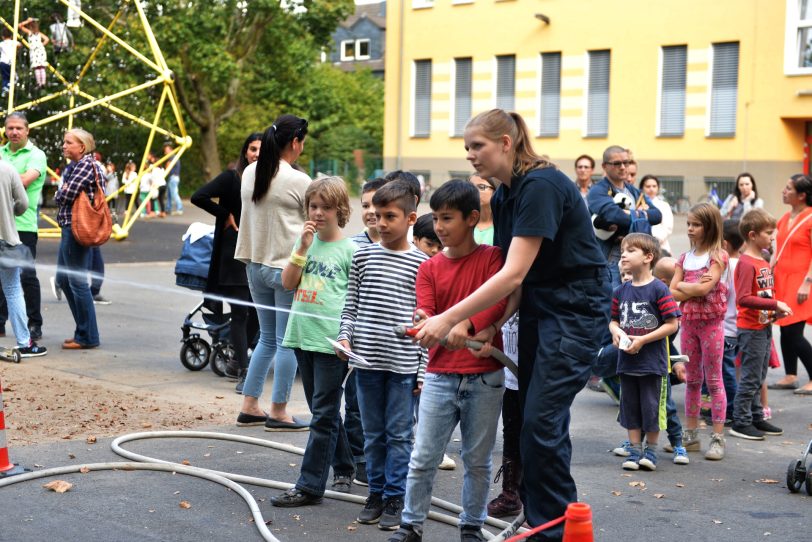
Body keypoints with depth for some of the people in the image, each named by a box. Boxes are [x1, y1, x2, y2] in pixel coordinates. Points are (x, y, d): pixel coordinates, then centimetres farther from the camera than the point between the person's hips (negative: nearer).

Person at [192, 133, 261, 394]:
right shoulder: (232, 178, -5)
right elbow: (198, 197, -12)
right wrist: (226, 215, -8)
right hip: (236, 252, -4)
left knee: (258, 311, 9)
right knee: (240, 312, -4)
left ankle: (237, 360, 28)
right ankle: (244, 372, -1)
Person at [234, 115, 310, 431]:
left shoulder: (250, 173, 7)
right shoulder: (299, 181, -14)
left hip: (256, 265, 7)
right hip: (288, 268, -7)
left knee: (268, 339, 18)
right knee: (287, 341, 2)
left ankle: (249, 404, 20)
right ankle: (278, 413, 7)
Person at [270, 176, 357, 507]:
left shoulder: (349, 250, -5)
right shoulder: (305, 241, 10)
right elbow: (288, 282, 3)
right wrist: (303, 248, -7)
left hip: (332, 341, -6)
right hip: (302, 336, 6)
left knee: (323, 415, -4)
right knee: (323, 412, 16)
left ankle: (310, 485, -3)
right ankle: (343, 467, 31)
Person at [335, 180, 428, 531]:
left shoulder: (421, 264, -3)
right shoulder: (363, 256, 5)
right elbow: (351, 305, 12)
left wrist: (424, 371, -4)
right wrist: (345, 336, -5)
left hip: (403, 364, -3)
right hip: (366, 361, 3)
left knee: (399, 434, 4)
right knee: (373, 434, 12)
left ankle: (395, 498, 14)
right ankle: (376, 492, 24)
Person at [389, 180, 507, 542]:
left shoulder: (491, 257, -2)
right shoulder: (429, 268, 5)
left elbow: (500, 301, -16)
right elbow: (425, 314, -3)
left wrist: (466, 324, -31)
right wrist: (423, 325, -27)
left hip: (485, 379, -2)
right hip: (440, 377, 2)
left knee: (477, 460, 10)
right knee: (423, 459, 2)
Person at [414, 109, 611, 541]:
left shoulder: (540, 186, -21)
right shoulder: (503, 197, 8)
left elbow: (514, 274, -26)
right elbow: (517, 278, 9)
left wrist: (450, 319, -27)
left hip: (576, 308, -9)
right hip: (537, 308, 9)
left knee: (541, 420, -11)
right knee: (529, 418, 8)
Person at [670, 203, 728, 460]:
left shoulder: (718, 256, -6)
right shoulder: (685, 257, 10)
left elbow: (705, 288, -20)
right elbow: (673, 293, 1)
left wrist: (682, 286, -5)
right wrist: (695, 289, -14)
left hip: (711, 321, -5)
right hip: (688, 321, 6)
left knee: (714, 381, -1)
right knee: (692, 380, 11)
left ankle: (718, 438, 4)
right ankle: (691, 436, 18)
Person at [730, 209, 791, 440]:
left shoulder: (762, 262, 12)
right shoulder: (746, 264, -18)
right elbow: (743, 299, -26)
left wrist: (776, 311, 6)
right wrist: (775, 304, -23)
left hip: (764, 327, 9)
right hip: (751, 329, -9)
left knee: (759, 377, 16)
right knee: (750, 377, -4)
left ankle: (756, 418, 25)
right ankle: (740, 423, 4)